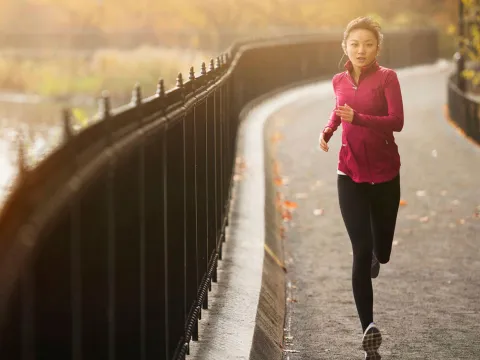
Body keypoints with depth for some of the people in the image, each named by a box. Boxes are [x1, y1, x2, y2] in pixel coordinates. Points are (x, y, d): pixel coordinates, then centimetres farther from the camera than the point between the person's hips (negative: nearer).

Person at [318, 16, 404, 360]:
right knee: (361, 251, -11)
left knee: (381, 250, 13)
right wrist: (327, 130, 8)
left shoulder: (387, 77, -9)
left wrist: (357, 118, -31)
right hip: (350, 175, 2)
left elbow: (397, 122, -19)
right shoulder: (339, 81, 4)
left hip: (384, 174, -1)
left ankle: (377, 255, 54)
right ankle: (369, 328, -13)